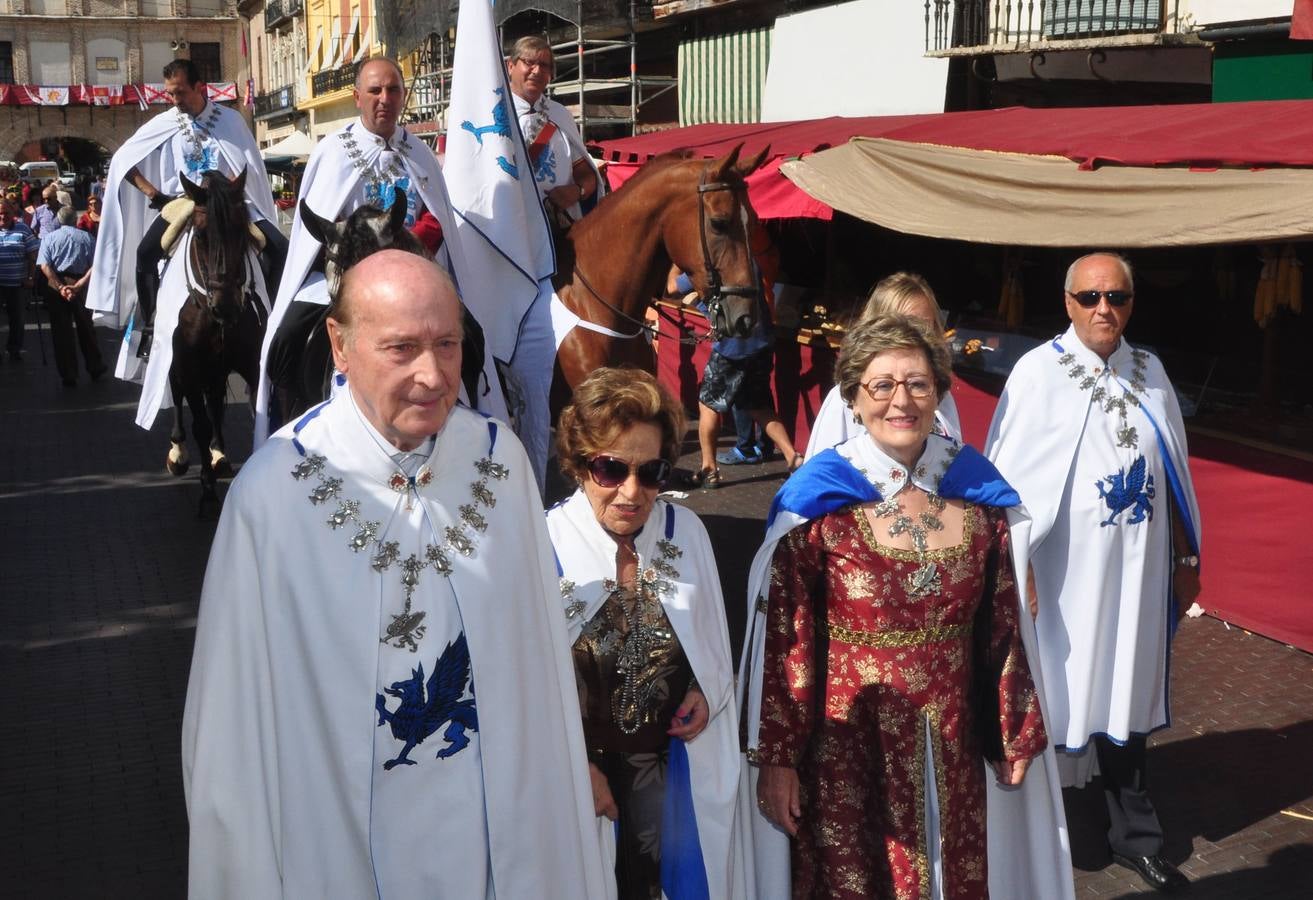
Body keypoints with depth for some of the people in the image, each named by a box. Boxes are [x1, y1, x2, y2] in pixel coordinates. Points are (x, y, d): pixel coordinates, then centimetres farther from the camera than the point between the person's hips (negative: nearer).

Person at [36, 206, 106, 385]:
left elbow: (44, 266, -11)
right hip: (80, 284, 1)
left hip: (55, 285, -1)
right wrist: (79, 285, -14)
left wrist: (60, 287, -17)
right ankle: (95, 369, 24)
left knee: (61, 330, 6)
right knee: (85, 327, 15)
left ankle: (68, 375, 9)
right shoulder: (86, 237, 4)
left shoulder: (49, 237, 2)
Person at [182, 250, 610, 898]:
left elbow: (538, 659, -3)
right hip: (343, 838, -3)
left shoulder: (499, 459, -9)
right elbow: (239, 715, -13)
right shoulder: (274, 491, -20)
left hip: (493, 822, 3)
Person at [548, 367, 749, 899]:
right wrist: (578, 766, -12)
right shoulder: (547, 543, -19)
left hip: (673, 755, 3)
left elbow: (714, 638, 8)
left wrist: (709, 691, -9)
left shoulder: (687, 531, -7)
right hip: (581, 761, -3)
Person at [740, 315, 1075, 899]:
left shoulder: (978, 490, -3)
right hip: (848, 743, -3)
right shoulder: (816, 502, -14)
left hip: (952, 742, 3)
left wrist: (1018, 731, 9)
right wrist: (776, 758, -10)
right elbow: (784, 639, -11)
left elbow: (1004, 624, 5)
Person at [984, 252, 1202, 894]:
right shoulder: (1038, 372, -11)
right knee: (1049, 693, 6)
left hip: (1136, 570, 5)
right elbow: (1010, 476, -13)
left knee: (1125, 691, 16)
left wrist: (1185, 558, 13)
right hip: (1064, 570, -4)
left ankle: (1134, 835, 31)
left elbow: (1173, 473, 11)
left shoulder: (1150, 373, 5)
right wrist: (1012, 567, -17)